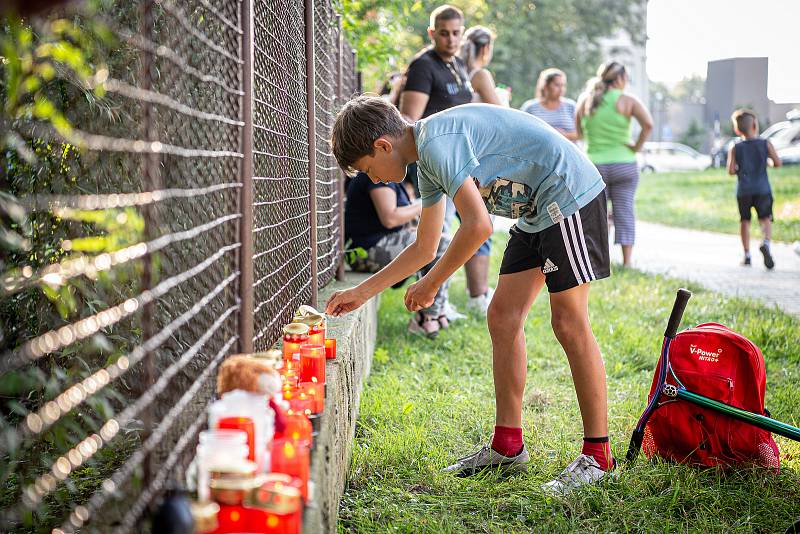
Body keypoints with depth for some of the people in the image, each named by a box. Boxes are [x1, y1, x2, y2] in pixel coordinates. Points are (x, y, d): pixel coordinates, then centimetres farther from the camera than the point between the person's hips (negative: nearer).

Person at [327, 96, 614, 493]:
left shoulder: (436, 142, -20)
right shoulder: (429, 161, 12)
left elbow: (478, 226, -26)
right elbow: (424, 248, 21)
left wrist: (431, 284, -14)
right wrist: (362, 292, 23)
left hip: (569, 196, -10)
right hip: (536, 213, 10)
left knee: (569, 324, -10)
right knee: (503, 318, 7)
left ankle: (597, 455, -4)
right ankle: (507, 445, 12)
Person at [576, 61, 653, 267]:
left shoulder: (585, 100, 5)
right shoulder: (626, 101, -5)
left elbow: (578, 132, 11)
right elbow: (648, 124, -17)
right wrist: (637, 146, -7)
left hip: (594, 165, 2)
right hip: (624, 164, -2)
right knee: (625, 211, 2)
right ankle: (627, 261, 1)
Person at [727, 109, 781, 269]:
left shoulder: (735, 148, 0)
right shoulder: (765, 144, -1)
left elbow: (731, 170, -8)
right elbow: (778, 163, -3)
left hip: (743, 191, 1)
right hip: (762, 189, -1)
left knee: (744, 221, 13)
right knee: (765, 219, -3)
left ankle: (747, 255, 14)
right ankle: (765, 243, -32)